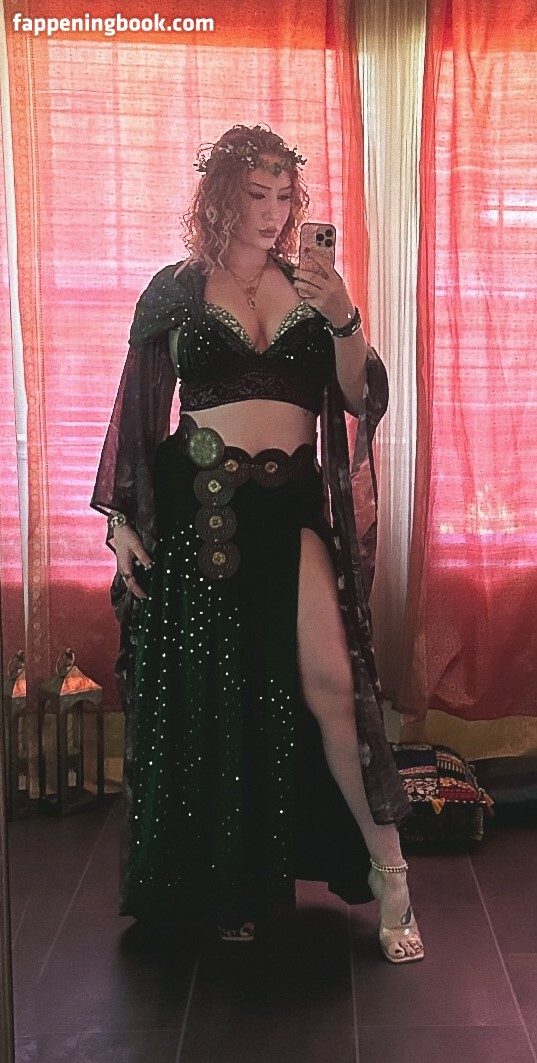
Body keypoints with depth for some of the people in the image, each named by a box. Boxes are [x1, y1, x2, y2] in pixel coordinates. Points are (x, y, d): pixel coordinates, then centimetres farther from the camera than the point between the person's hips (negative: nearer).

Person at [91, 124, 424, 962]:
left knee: (330, 681, -8)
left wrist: (344, 322, -14)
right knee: (206, 687, 7)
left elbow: (363, 399, 3)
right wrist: (121, 517, 1)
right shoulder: (176, 289, 6)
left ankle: (387, 873, 8)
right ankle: (221, 884, 26)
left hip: (292, 503, 1)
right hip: (197, 502, 0)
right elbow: (136, 409, 6)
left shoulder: (310, 287, 10)